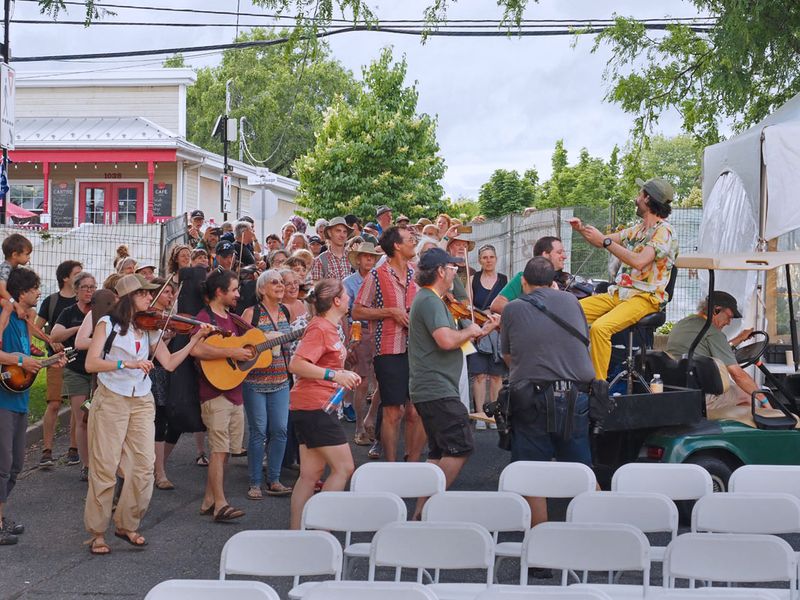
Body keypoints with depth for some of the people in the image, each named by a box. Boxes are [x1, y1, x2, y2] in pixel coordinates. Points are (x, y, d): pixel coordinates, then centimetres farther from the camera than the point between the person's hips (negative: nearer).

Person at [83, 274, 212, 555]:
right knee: (105, 468, -2)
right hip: (111, 400, -4)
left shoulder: (149, 327, 10)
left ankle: (127, 525, 15)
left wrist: (196, 338, -5)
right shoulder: (108, 324, -4)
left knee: (144, 466, -2)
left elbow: (169, 363, 2)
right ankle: (97, 533, 9)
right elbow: (91, 363, -14)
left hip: (141, 402, 4)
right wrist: (127, 363, -26)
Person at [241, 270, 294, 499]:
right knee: (259, 431, -1)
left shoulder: (286, 312, 9)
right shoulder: (251, 313, -8)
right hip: (255, 381, -5)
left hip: (280, 380, 5)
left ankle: (274, 481, 12)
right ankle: (254, 484, 8)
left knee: (280, 430, 2)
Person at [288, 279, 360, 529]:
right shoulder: (320, 328, -15)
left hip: (310, 408, 10)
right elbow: (296, 365, -24)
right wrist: (334, 375, -27)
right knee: (344, 468, -7)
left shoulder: (329, 327, 17)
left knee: (311, 474, 9)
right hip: (315, 406, -10)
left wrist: (344, 374, 14)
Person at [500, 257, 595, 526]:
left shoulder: (512, 309, 1)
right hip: (576, 396, 2)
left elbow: (508, 357, 11)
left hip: (532, 399, -2)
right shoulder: (570, 300, 7)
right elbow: (585, 342, 17)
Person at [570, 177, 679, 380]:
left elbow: (639, 262, -25)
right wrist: (582, 230, 5)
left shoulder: (664, 231, -11)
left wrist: (605, 241, -21)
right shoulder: (638, 228, 18)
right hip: (618, 293, 9)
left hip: (644, 298, -9)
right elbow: (603, 242, 24)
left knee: (600, 328, -33)